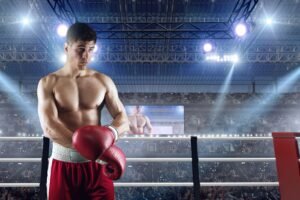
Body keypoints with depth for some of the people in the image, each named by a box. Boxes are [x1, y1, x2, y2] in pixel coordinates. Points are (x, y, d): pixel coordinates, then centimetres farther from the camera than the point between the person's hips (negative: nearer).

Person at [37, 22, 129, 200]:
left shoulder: (103, 81, 4)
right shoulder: (49, 83, -2)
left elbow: (123, 118, 2)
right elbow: (49, 127, -14)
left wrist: (110, 133, -22)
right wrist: (89, 147, -24)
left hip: (97, 164, 1)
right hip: (63, 164, -1)